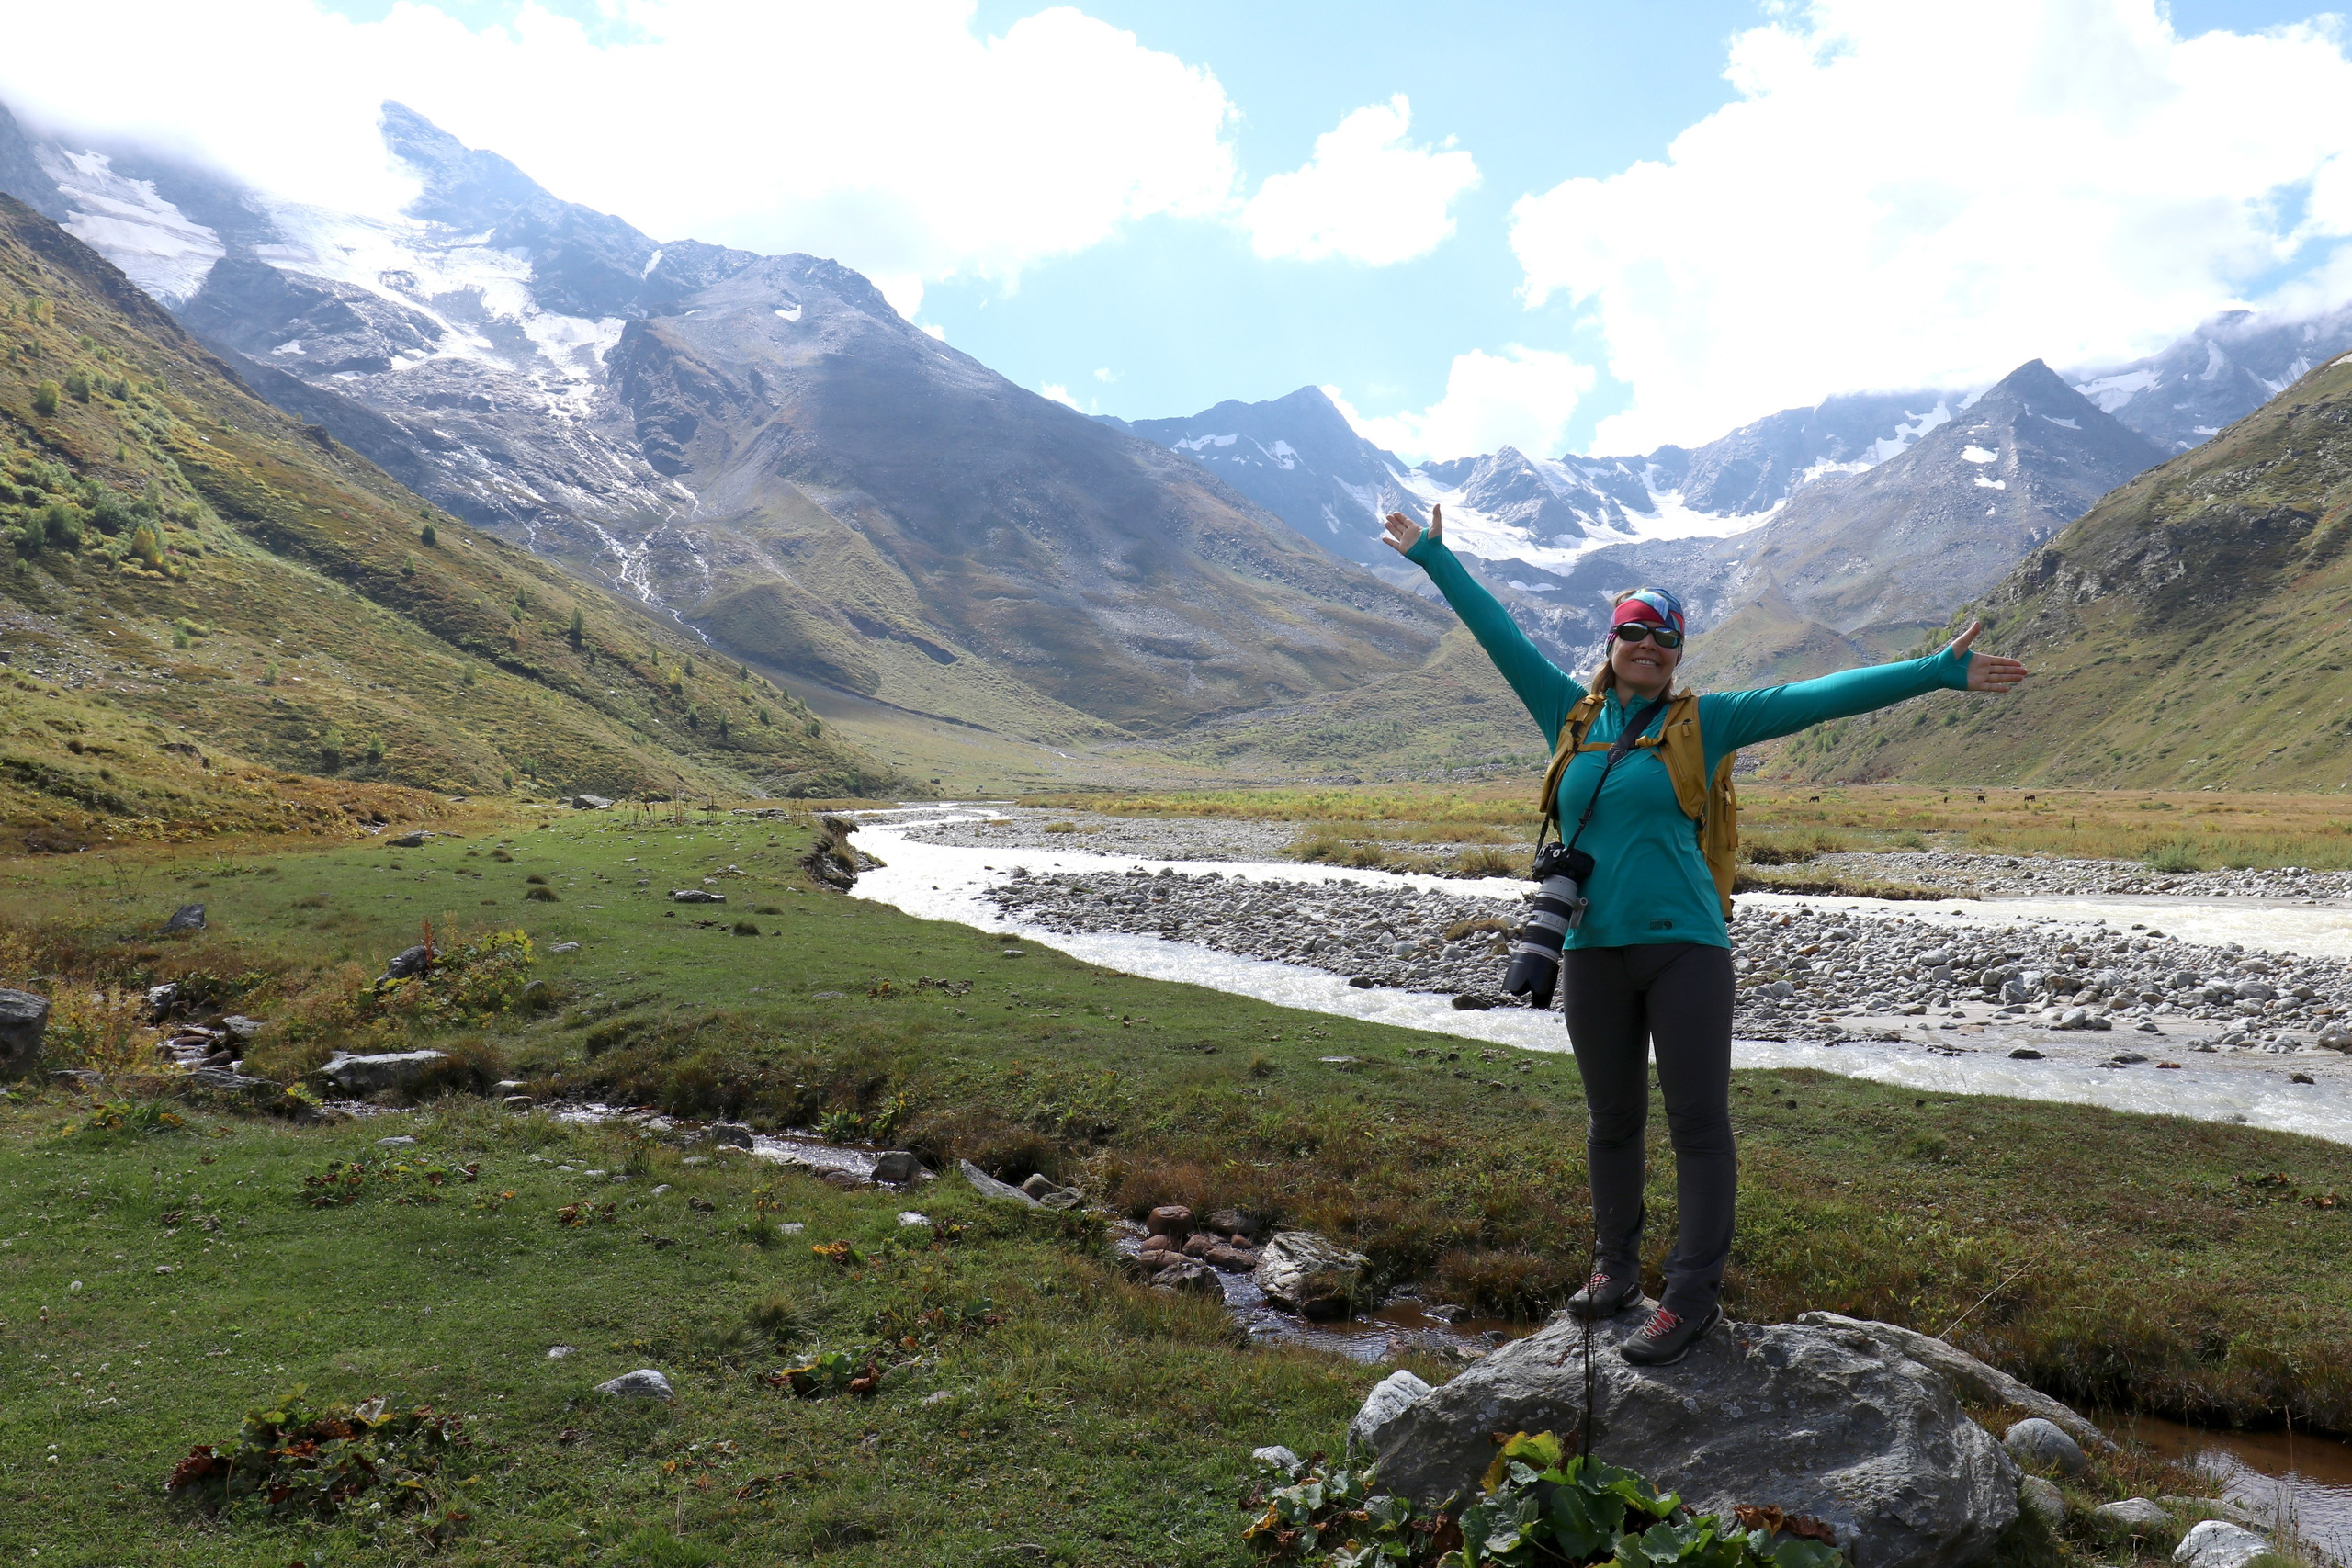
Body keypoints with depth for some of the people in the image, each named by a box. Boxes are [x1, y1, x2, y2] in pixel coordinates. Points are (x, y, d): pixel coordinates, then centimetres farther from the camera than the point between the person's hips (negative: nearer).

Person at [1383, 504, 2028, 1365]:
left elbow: (1818, 698, -2)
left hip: (1685, 947, -2)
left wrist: (1939, 670, -6)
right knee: (1612, 1122, 14)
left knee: (1699, 1122, -1)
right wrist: (1433, 555, 21)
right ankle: (1615, 1267, 30)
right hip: (1594, 952, 3)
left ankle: (1692, 1296, 8)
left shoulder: (1704, 722, 2)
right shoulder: (1571, 714, 8)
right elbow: (1498, 634, 14)